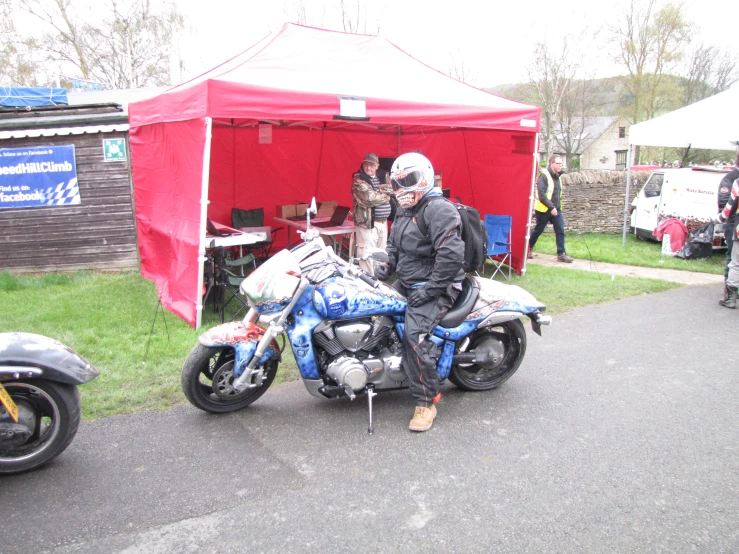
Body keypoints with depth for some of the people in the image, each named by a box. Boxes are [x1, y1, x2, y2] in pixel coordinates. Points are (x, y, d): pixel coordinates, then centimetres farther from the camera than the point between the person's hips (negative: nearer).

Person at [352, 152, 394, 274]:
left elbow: (390, 191, 0)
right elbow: (370, 198, -18)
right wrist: (385, 195, -4)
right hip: (367, 221, -7)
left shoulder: (384, 175, 12)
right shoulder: (359, 179, -8)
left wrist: (377, 193, -14)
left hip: (383, 221, 7)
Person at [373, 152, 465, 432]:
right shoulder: (405, 212, 14)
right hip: (406, 284, 10)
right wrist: (387, 265, 6)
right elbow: (394, 244, 27)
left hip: (434, 288, -10)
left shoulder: (439, 210, -17)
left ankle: (426, 402, -16)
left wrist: (429, 290, -24)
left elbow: (452, 255, -27)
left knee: (415, 335, -26)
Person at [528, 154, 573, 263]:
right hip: (544, 209, -7)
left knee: (560, 230, -3)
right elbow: (541, 195, -21)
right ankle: (528, 249, 26)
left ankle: (561, 254, -1)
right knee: (538, 231, 6)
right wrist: (551, 207, -24)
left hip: (556, 209, 7)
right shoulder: (544, 176, -14)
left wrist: (557, 207, 10)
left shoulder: (557, 176, 11)